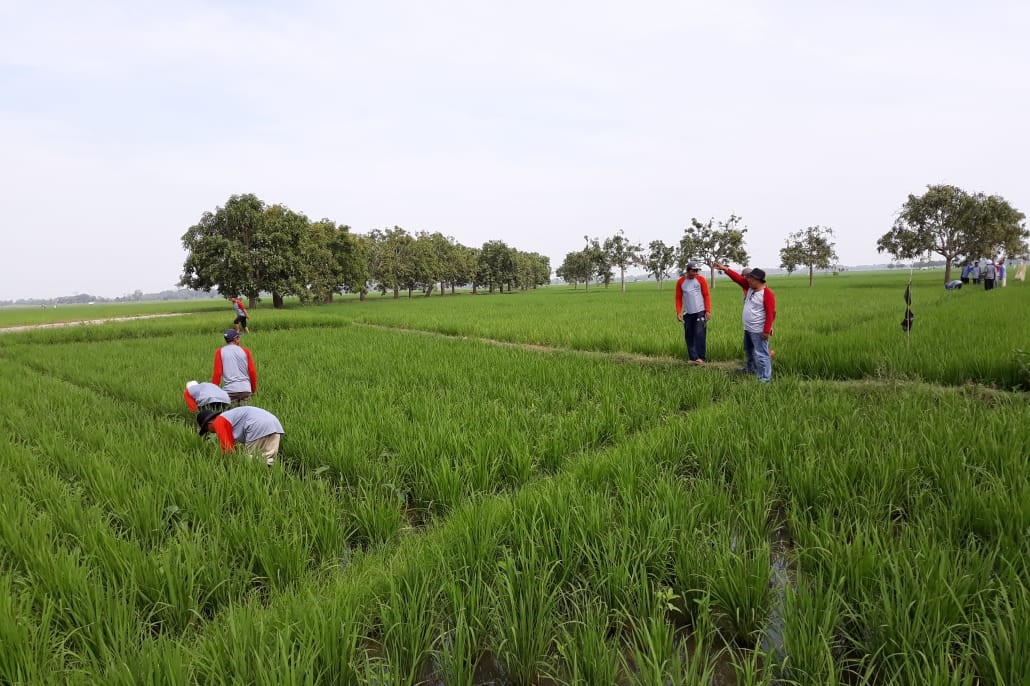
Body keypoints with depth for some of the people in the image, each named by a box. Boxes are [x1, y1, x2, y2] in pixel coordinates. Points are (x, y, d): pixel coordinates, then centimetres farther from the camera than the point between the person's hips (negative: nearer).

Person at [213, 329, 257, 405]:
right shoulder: (245, 351, 7)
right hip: (245, 389, 2)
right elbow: (252, 371, 4)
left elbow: (217, 373, -2)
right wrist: (254, 388, 17)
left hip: (230, 390, -1)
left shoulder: (220, 352, 3)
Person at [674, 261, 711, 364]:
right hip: (687, 313, 3)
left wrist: (708, 311, -8)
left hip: (700, 312, -3)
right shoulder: (680, 282, 4)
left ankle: (700, 357, -5)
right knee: (689, 336, 4)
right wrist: (678, 312, -3)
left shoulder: (701, 279, -1)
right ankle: (693, 358, 11)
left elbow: (706, 296, -1)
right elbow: (678, 298, 7)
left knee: (699, 334, -9)